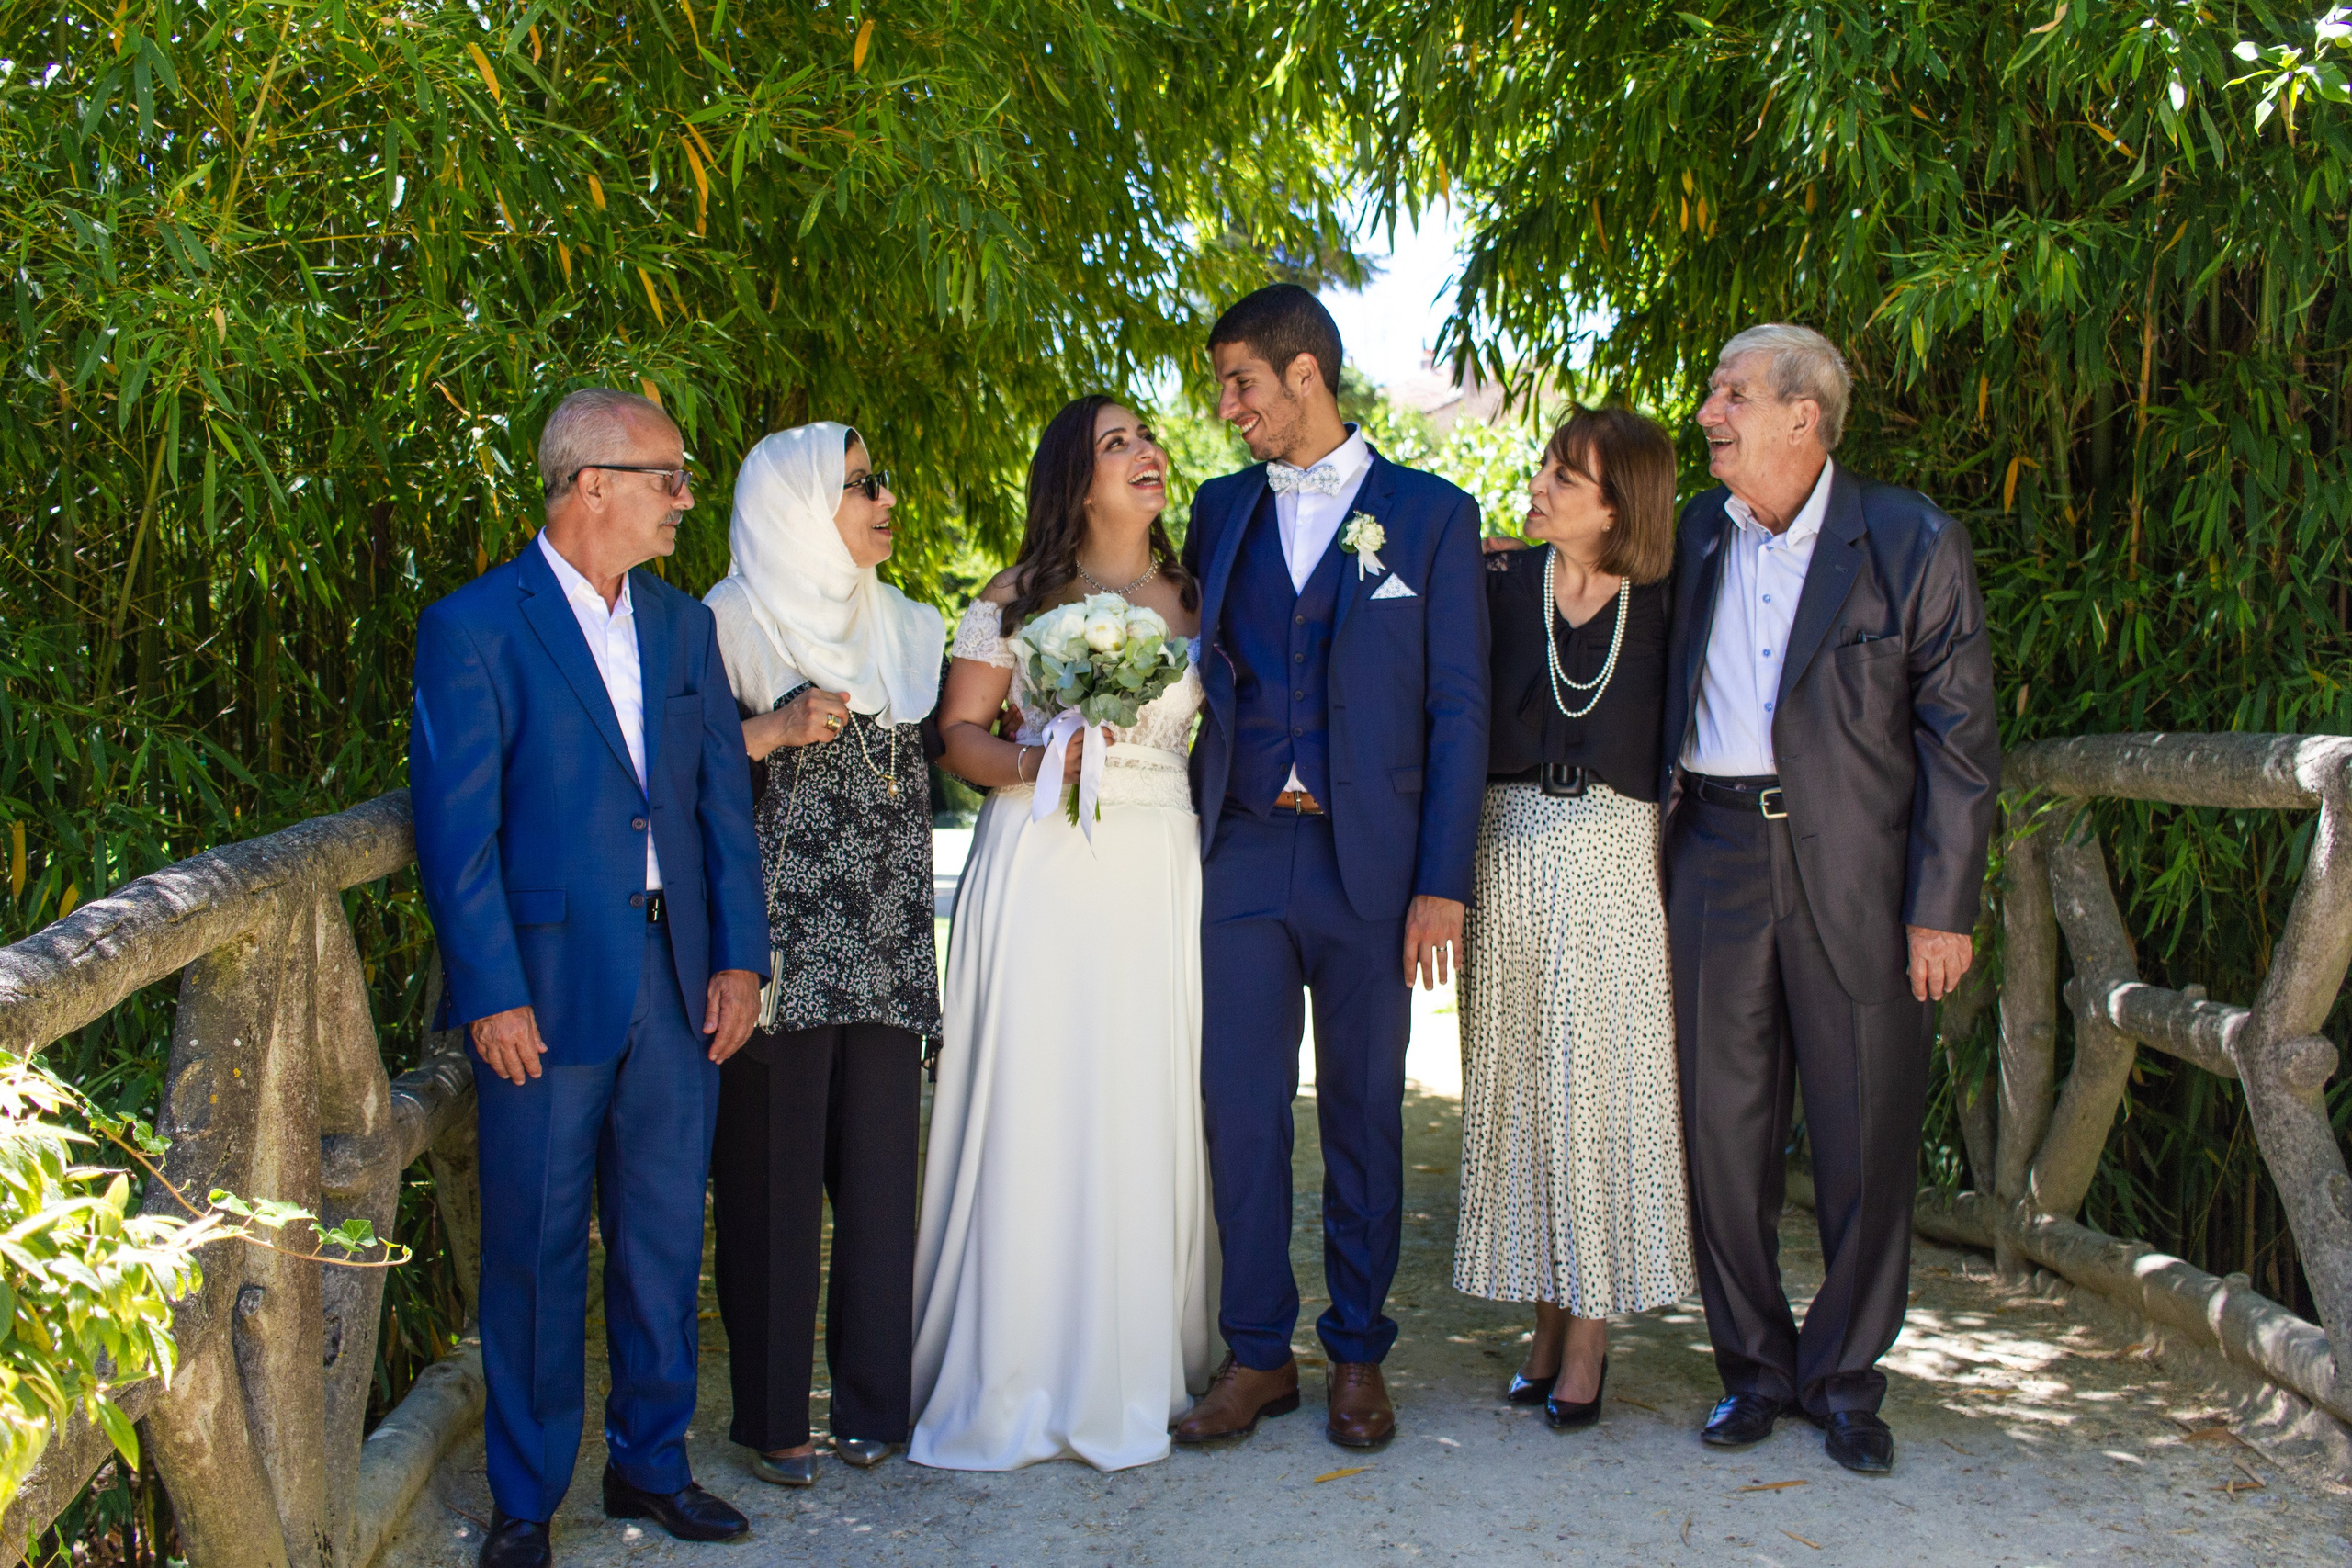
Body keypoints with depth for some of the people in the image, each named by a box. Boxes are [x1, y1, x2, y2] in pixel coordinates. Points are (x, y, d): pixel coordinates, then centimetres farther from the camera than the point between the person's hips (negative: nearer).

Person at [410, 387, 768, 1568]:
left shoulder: (683, 625, 12)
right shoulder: (474, 627, -6)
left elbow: (724, 797, 11)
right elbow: (455, 828, -10)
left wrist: (738, 956, 4)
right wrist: (493, 993, -13)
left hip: (677, 977, 5)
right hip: (547, 987, -5)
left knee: (663, 1242, 13)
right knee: (537, 1252, 4)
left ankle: (651, 1463, 29)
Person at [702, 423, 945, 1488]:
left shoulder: (905, 630, 16)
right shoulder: (729, 626, -1)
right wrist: (778, 731, -16)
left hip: (885, 949, 5)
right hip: (779, 948, -5)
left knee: (880, 1168, 5)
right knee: (775, 1170, 0)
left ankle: (871, 1399, 16)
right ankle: (772, 1413, 11)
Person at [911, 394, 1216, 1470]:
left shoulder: (1197, 601, 12)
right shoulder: (1016, 599, 4)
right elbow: (957, 732, 3)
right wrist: (1032, 763, -13)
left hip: (1157, 872, 2)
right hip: (1038, 867, -2)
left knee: (1145, 1112, 1)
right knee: (1031, 1108, -4)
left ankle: (1131, 1371, 12)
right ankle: (1017, 1373, 6)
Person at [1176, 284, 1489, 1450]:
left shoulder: (1430, 513, 1)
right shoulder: (1221, 509, 12)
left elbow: (1458, 708, -1)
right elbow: (1197, 677, 12)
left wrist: (1442, 881, -7)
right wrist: (1182, 838, 1)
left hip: (1371, 862, -2)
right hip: (1241, 854, 3)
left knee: (1364, 1112, 7)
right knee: (1240, 1105, 3)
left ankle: (1358, 1356, 20)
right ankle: (1258, 1354, 16)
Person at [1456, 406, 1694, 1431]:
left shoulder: (1661, 607, 0)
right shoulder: (1501, 581, 2)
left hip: (1618, 864, -1)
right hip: (1513, 854, 2)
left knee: (1604, 1085, 1)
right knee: (1522, 1085, 7)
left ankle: (1590, 1336, 10)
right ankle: (1551, 1318, 19)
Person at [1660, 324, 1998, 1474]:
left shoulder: (1910, 544, -4)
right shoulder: (1693, 535, 9)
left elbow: (1959, 738, -4)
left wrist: (1943, 906, -8)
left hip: (1855, 868, -3)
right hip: (1716, 857, 3)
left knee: (1867, 1137, 4)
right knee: (1723, 1130, 7)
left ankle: (1844, 1380, 20)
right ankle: (1755, 1369, 22)